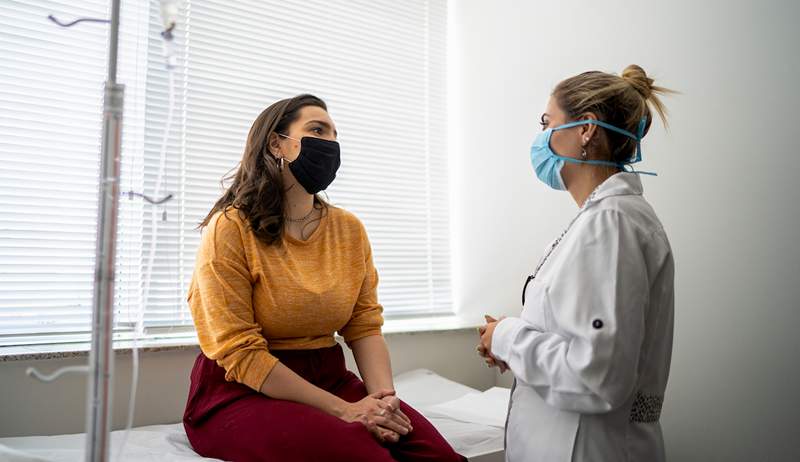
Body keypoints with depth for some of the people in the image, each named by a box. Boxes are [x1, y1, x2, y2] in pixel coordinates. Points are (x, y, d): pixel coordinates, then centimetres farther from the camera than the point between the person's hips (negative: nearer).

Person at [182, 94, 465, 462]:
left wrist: (383, 398, -15)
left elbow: (365, 326, 5)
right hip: (242, 393, -4)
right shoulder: (230, 229, -10)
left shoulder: (349, 229, 5)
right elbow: (239, 351, -15)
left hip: (330, 380, 5)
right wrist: (342, 409, -20)